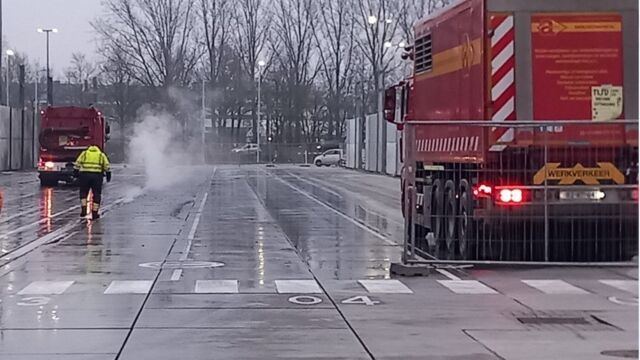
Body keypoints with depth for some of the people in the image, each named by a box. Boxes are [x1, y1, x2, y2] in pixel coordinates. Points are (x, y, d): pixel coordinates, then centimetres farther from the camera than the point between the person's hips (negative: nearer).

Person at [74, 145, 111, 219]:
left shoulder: (84, 153, 16)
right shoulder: (101, 155, 16)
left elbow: (77, 164, 11)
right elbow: (107, 166, 11)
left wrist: (76, 173, 14)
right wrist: (108, 175, 16)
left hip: (84, 175, 0)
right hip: (97, 176, 0)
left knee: (83, 193, 15)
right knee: (96, 194, 8)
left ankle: (83, 210, 1)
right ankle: (95, 213, 6)